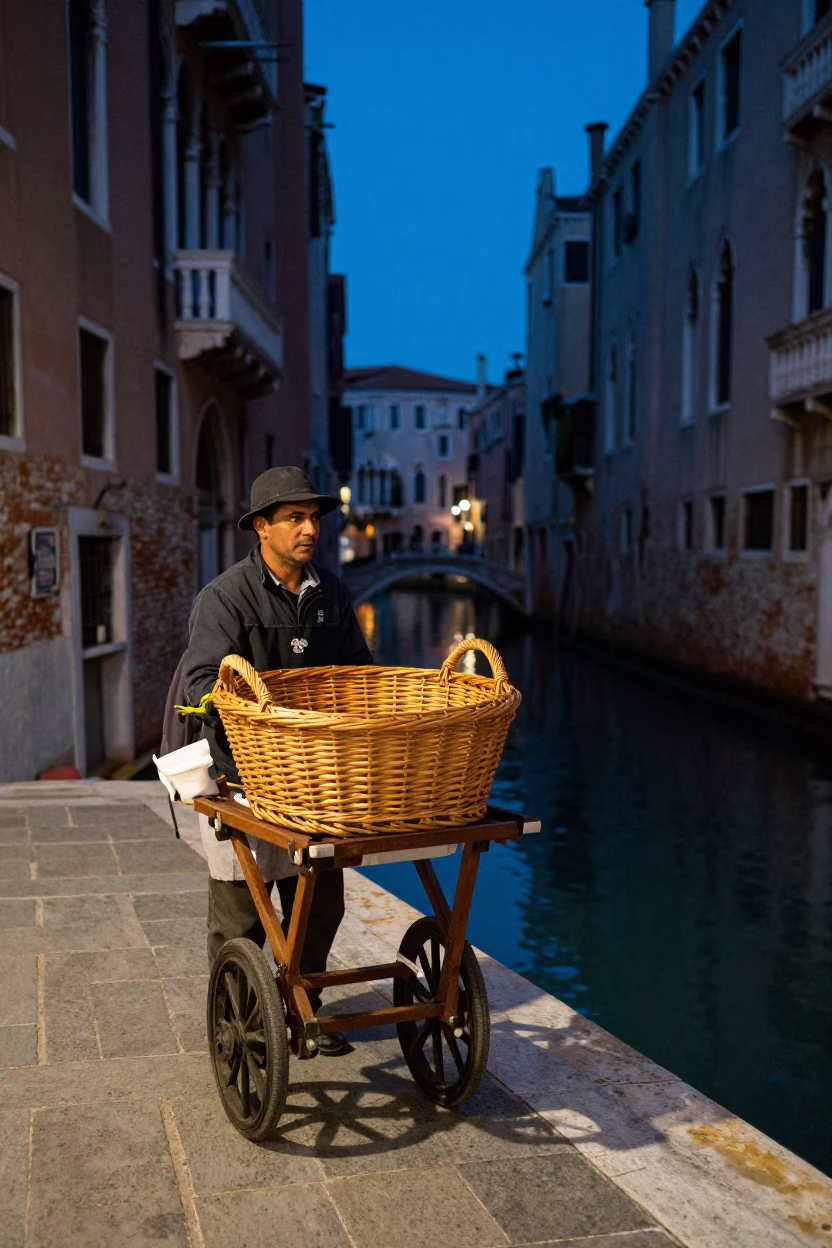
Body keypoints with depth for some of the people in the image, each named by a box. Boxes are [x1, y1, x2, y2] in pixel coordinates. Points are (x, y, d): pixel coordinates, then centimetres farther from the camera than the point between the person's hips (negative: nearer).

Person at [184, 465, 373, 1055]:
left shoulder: (331, 591, 8)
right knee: (241, 909, 6)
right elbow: (204, 680, -22)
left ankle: (301, 1008, 33)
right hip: (243, 776, -5)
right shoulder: (226, 595, -11)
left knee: (320, 901, 14)